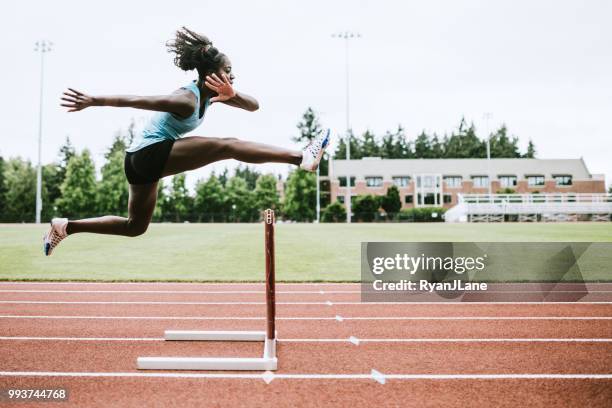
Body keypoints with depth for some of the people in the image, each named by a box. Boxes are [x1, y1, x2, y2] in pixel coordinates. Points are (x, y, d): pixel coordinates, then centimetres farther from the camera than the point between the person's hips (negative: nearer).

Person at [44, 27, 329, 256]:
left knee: (135, 226, 22)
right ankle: (301, 157, -24)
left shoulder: (211, 94, 6)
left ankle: (65, 226, 25)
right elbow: (137, 100, -25)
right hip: (151, 153, -10)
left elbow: (253, 106, 3)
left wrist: (232, 94, -16)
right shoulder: (187, 99, -20)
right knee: (228, 146, -20)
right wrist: (93, 101, -28)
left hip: (140, 161, 10)